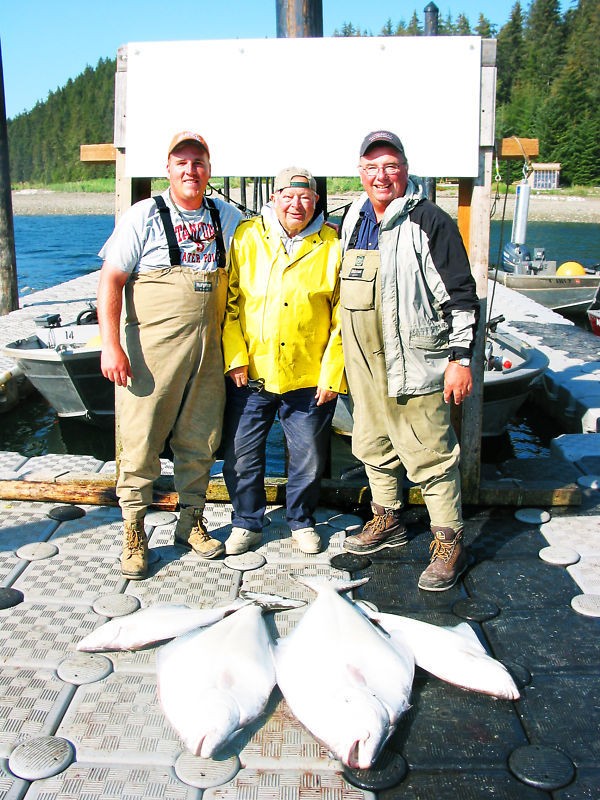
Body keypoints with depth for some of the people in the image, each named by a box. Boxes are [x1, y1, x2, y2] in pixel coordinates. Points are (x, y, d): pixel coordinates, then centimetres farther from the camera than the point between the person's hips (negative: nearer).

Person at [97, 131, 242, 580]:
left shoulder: (227, 217, 10)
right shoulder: (145, 216, -2)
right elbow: (111, 279, -5)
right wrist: (111, 344, -16)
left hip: (209, 352, 4)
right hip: (152, 351, -4)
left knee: (201, 441, 10)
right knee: (141, 441, 0)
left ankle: (191, 522, 27)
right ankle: (134, 533, 14)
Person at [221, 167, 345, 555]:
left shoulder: (332, 246, -1)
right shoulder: (245, 237, 2)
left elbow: (343, 317, -1)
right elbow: (229, 302, 3)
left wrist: (332, 373, -5)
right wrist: (235, 357, -5)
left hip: (309, 378, -1)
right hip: (249, 374, 1)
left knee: (309, 458, 11)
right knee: (241, 455, 9)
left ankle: (302, 521, 35)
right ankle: (247, 523, 30)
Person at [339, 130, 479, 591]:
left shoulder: (429, 222, -10)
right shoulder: (353, 221, 12)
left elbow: (460, 295, -11)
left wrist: (460, 357, -15)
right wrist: (342, 355, 22)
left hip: (414, 363, -7)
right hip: (365, 364, 8)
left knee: (429, 456, -2)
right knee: (373, 446, 18)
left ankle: (449, 542, 11)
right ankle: (388, 521, 36)